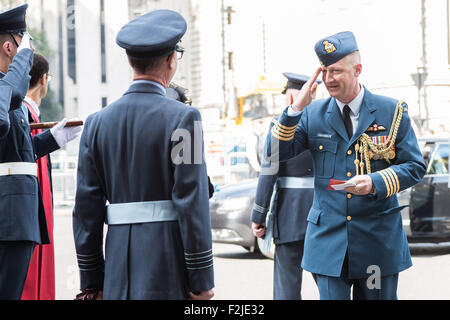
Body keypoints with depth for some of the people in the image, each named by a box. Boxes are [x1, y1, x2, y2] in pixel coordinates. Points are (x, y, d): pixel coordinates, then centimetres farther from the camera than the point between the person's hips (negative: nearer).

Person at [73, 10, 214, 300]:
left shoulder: (98, 123, 7)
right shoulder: (182, 118, -8)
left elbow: (87, 208, 6)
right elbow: (193, 203, -11)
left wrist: (91, 279, 12)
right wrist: (202, 280, -7)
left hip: (119, 271, 5)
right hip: (169, 274, -5)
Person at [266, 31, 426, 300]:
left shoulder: (392, 112, 1)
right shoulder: (312, 114, 6)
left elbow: (415, 166, 1)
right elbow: (275, 153, -1)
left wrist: (375, 183, -17)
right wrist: (296, 109, -11)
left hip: (378, 237, 0)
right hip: (328, 240, 1)